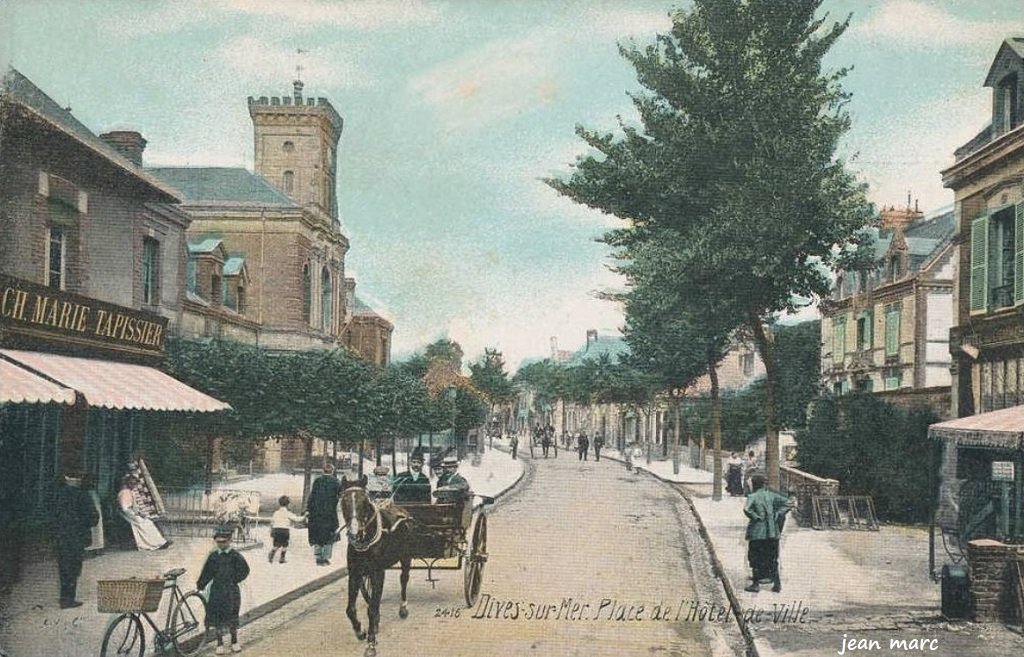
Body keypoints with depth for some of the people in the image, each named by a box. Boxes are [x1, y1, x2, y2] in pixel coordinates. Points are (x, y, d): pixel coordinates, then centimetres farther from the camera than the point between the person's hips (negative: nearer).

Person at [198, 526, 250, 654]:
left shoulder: (235, 556, -6)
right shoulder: (213, 556, 2)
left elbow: (244, 571, -3)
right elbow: (207, 573, 9)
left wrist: (233, 580, -8)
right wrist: (200, 585, 7)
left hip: (231, 590, -2)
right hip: (216, 590, 2)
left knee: (232, 616, 6)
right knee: (217, 617, 5)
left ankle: (234, 642, 24)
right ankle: (220, 644, 17)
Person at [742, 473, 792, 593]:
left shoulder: (753, 496, -10)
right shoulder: (771, 494, 4)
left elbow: (747, 509, -28)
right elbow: (787, 503, 2)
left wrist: (755, 517, -14)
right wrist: (778, 515, 1)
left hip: (757, 533, -5)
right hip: (773, 532, 5)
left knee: (755, 558, 7)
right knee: (772, 559, 14)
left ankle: (756, 584, 8)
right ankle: (777, 583, 12)